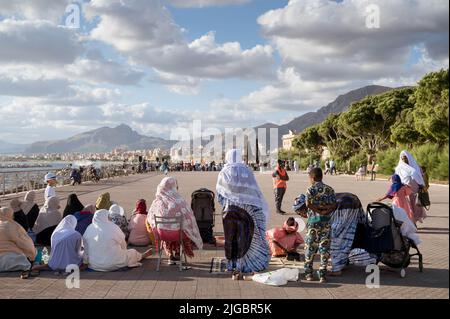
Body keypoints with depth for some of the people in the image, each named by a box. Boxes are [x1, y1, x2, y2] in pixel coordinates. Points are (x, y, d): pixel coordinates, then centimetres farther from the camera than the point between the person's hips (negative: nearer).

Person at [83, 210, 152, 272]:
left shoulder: (89, 229, -2)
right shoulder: (113, 227, -13)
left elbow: (86, 249, 5)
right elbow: (123, 245, 0)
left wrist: (85, 261, 20)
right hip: (113, 265, -5)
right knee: (133, 253, 20)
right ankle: (141, 256, 50)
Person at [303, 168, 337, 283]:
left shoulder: (311, 189, -5)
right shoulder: (330, 189, 5)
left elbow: (308, 203, -17)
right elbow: (334, 205, -2)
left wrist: (318, 210, -8)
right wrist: (325, 211, -5)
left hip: (313, 221, -2)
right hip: (326, 222, 2)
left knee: (310, 246, 9)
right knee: (325, 247, 7)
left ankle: (308, 272, 15)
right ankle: (323, 274, 7)